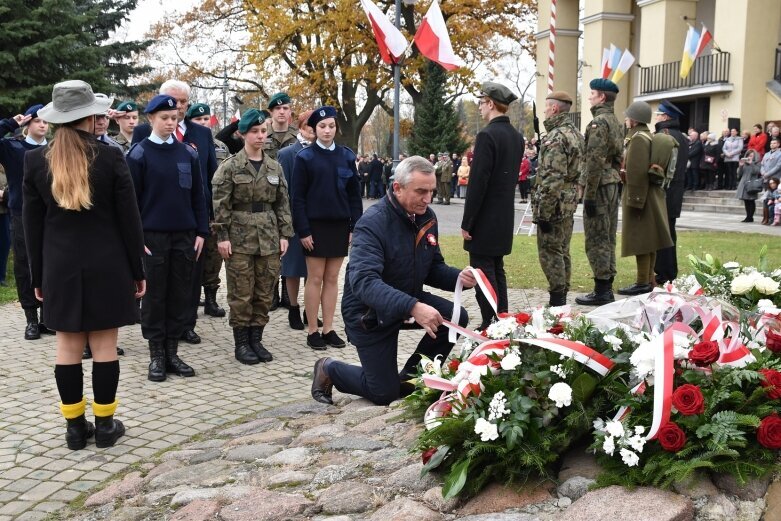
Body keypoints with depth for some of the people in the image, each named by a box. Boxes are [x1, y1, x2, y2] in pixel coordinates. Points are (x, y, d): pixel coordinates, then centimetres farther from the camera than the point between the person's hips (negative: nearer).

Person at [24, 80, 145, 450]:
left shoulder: (36, 160, -1)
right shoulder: (110, 157, -8)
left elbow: (33, 224, 3)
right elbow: (129, 219, -6)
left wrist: (38, 275, 11)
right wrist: (137, 269, 3)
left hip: (60, 267, 2)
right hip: (106, 266, -2)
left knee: (67, 346, 7)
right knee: (104, 344, 4)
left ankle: (75, 425, 14)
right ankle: (105, 424, 11)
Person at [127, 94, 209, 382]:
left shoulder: (188, 153, 8)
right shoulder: (139, 154, -2)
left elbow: (198, 195, 9)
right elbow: (131, 199, -4)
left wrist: (201, 232, 3)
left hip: (184, 236, 3)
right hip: (152, 236, -3)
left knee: (181, 294, 6)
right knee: (154, 295, 4)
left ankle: (172, 352, 17)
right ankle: (156, 356, 12)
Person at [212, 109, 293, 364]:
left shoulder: (275, 167, 9)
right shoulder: (230, 166, -3)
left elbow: (283, 204, 10)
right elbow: (221, 204, -6)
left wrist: (284, 234, 4)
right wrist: (222, 236, -12)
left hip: (269, 238, 4)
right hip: (239, 238, -4)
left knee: (264, 293, 7)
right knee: (241, 294, 0)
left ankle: (256, 338, 19)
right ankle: (241, 343, 11)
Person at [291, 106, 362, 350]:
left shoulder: (346, 156, 6)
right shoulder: (305, 157, -3)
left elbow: (354, 194, 8)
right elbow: (298, 197, -5)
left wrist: (355, 227, 2)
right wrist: (303, 230, -11)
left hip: (339, 225, 3)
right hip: (315, 226, -3)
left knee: (332, 279, 8)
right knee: (315, 278, 2)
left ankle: (328, 329, 15)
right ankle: (312, 331, 10)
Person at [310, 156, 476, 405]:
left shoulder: (426, 218, -4)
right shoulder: (373, 223, -27)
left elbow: (434, 268, 5)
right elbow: (363, 281, -40)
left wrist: (458, 277, -18)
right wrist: (412, 307, -53)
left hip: (410, 298, 7)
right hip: (369, 311, -7)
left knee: (457, 318, -16)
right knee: (385, 394, -2)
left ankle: (410, 377, 6)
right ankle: (329, 369, 25)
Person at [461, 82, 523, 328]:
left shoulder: (487, 135, -17)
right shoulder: (517, 137, 9)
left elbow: (477, 182, -19)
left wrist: (466, 222, -15)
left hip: (485, 219, -8)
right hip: (505, 217, 8)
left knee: (483, 273, -2)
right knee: (497, 270, 15)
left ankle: (490, 325, 1)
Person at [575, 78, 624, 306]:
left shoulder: (598, 122, -15)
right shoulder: (615, 122, 15)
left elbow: (594, 161, -20)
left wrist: (589, 195, -19)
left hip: (599, 186, -10)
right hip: (613, 184, 10)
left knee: (596, 239, -4)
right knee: (608, 238, 13)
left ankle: (601, 291, 0)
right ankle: (607, 287, 19)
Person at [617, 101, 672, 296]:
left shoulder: (638, 138, -16)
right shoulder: (649, 137, 15)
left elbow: (637, 172, -22)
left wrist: (634, 199, -22)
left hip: (639, 193, -10)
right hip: (652, 194, 10)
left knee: (640, 240, -5)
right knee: (648, 239, 14)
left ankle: (643, 283, -1)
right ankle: (649, 280, 21)